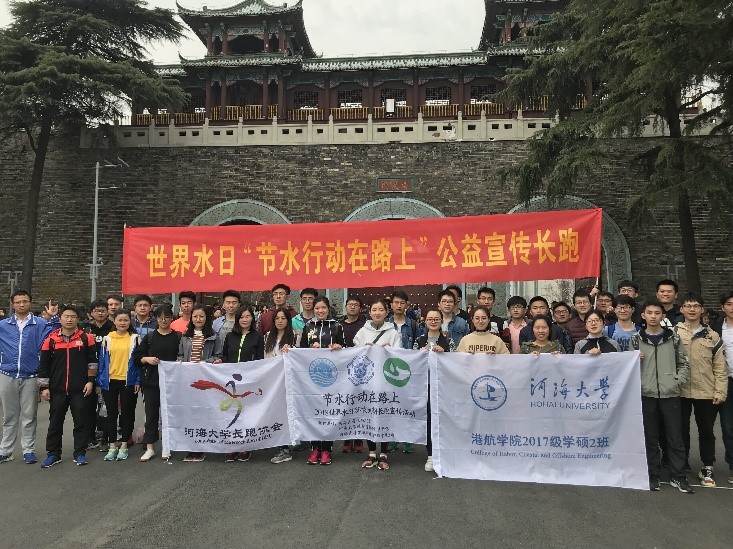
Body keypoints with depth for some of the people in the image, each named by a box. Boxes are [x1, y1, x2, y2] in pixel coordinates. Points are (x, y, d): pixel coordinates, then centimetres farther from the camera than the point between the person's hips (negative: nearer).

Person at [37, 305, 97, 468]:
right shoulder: (51, 339, 3)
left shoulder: (86, 338, 0)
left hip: (80, 389, -1)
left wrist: (90, 381, -3)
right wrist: (44, 387, 3)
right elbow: (44, 365, 6)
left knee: (81, 422, 4)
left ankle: (80, 453, 14)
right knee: (55, 422, 11)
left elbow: (92, 361, 3)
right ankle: (53, 454, 23)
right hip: (57, 389, 2)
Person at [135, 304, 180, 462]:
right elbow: (137, 357, 7)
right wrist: (147, 359, -11)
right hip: (151, 381, 1)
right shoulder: (149, 337, 6)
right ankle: (150, 448, 13)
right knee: (151, 414, 5)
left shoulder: (178, 337, 3)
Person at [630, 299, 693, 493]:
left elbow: (684, 364, 8)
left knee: (675, 438, 6)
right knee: (650, 438, 8)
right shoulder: (636, 339, 5)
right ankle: (653, 476, 18)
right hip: (646, 395, 0)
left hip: (670, 395, 0)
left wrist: (677, 381, -5)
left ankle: (678, 477, 18)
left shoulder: (673, 338, 5)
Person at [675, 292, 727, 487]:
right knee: (682, 430, 11)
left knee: (706, 431, 10)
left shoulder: (712, 336, 3)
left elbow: (720, 367, 3)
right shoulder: (673, 333, -1)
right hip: (680, 391, -1)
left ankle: (707, 468, 24)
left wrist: (720, 392, -3)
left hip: (706, 392, 1)